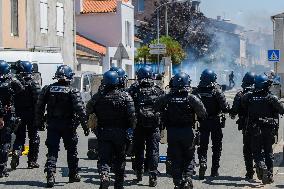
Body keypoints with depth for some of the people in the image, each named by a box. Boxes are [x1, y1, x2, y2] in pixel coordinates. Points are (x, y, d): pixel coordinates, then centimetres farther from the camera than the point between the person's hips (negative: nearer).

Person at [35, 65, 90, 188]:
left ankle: (50, 175, -12)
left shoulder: (48, 89, 0)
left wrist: (39, 122, 15)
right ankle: (73, 175, 24)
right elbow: (80, 109, -15)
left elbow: (39, 107, 5)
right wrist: (85, 125, -10)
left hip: (52, 126, 2)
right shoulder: (72, 92, -10)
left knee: (52, 151, 3)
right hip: (68, 126, -2)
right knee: (71, 151, 14)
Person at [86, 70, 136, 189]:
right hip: (120, 133, 0)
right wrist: (132, 129, -1)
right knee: (119, 161, 13)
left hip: (103, 132, 1)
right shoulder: (125, 96, -8)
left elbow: (88, 112, 1)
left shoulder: (98, 96, -2)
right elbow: (132, 116, -13)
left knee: (104, 158, 2)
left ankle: (104, 176, -25)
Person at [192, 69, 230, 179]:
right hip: (216, 122, -2)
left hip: (202, 122, 2)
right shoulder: (216, 91, -14)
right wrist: (228, 108, 3)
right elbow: (225, 107, -17)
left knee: (203, 145, 10)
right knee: (217, 146, 11)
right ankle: (214, 170, 14)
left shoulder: (196, 91, -5)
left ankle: (202, 164, -12)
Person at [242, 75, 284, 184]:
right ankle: (270, 174, 16)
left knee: (257, 151, 8)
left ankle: (261, 165, -21)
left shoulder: (249, 97, -4)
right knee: (268, 151, 14)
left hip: (255, 129, 0)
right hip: (269, 129, 0)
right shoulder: (271, 98, -9)